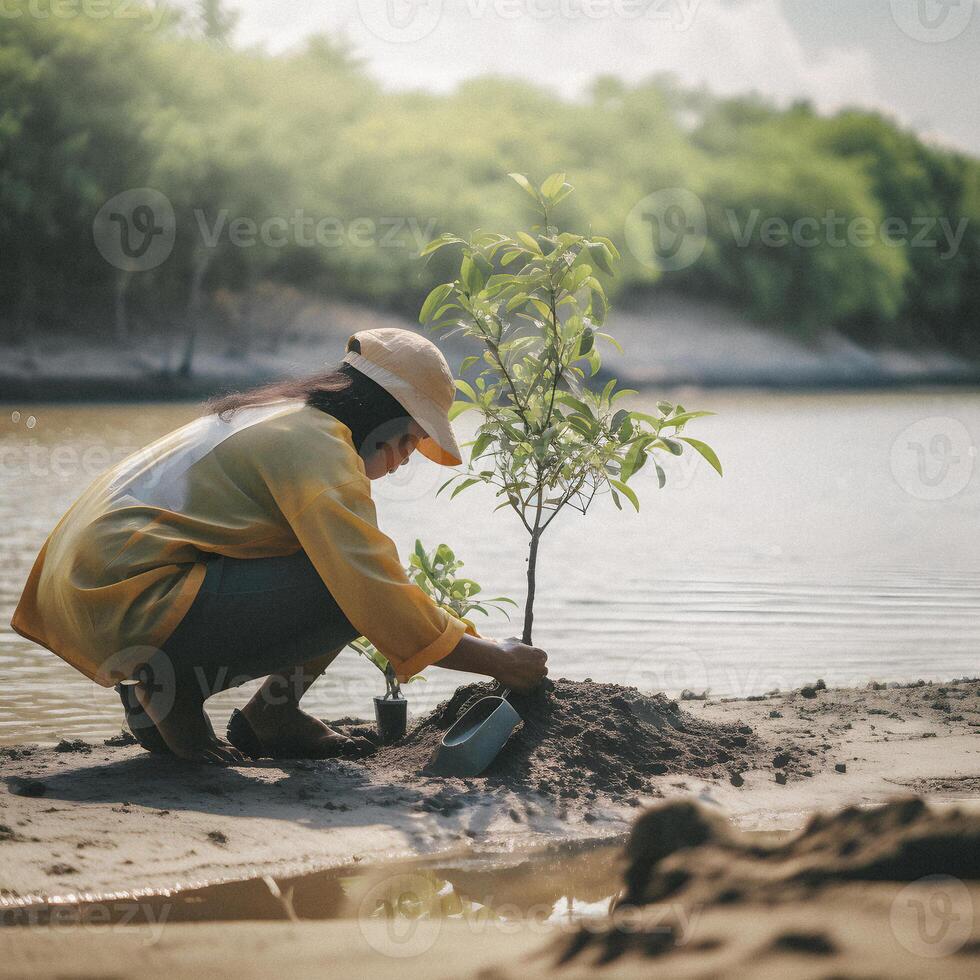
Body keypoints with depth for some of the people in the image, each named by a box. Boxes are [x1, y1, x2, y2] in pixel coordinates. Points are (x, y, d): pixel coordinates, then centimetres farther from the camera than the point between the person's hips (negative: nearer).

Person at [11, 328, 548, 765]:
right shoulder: (317, 443, -10)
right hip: (125, 607, -10)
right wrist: (497, 660, -8)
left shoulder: (274, 418, 21)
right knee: (347, 590, -18)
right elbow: (375, 595, -19)